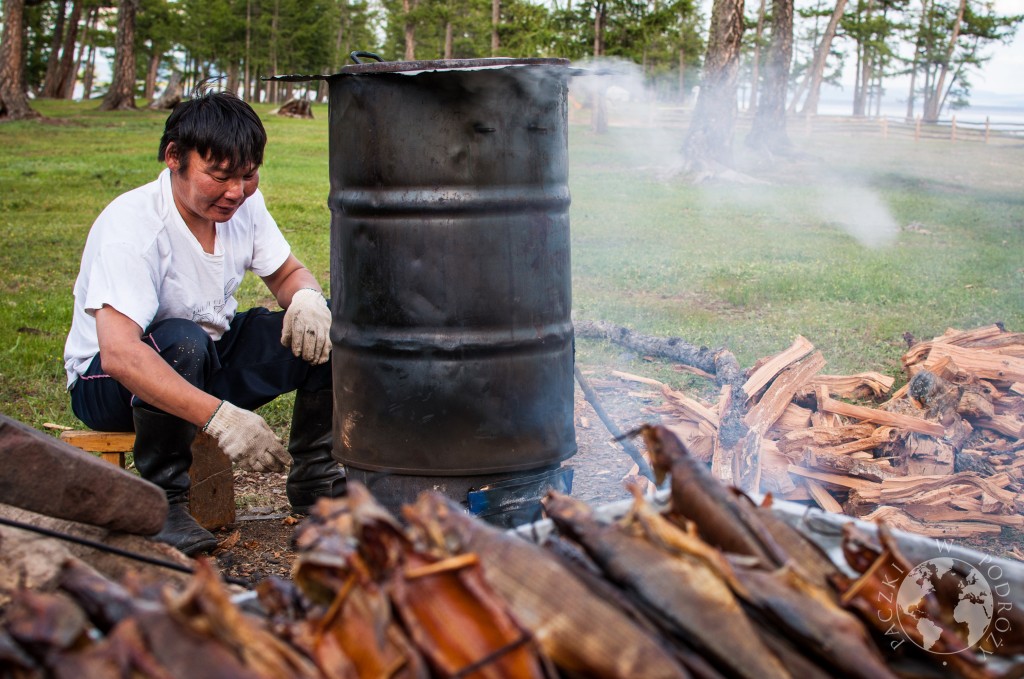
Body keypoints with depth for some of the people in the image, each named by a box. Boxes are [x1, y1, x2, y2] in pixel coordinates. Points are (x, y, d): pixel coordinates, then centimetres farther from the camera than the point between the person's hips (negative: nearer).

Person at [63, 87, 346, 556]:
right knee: (183, 342, -39)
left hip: (211, 363, 6)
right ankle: (162, 503, -19)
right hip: (110, 379, -6)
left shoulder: (244, 203, -8)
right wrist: (219, 417, -50)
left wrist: (307, 298, -21)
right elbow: (118, 354, -40)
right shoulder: (131, 225, -29)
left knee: (324, 326, -12)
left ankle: (315, 481, 2)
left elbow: (288, 273, 6)